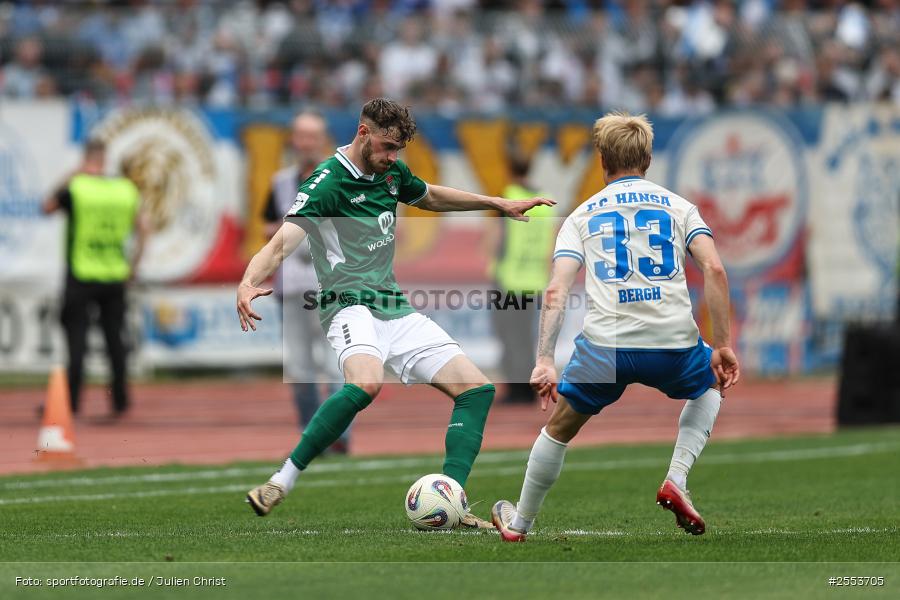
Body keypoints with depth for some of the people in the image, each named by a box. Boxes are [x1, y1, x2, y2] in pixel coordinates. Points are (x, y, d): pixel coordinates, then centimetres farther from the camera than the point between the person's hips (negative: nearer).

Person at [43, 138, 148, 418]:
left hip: (81, 277, -3)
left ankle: (72, 402, -5)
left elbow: (47, 208, 10)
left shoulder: (74, 188, -8)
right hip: (115, 278, 3)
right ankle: (120, 402, 14)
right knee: (115, 337, 12)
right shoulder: (126, 190, 2)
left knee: (76, 338, -1)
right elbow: (142, 230, 5)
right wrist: (133, 266, 14)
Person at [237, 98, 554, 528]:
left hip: (397, 310, 9)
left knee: (477, 388, -1)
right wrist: (248, 283, -44)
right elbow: (281, 244, -24)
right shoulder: (328, 182, -13)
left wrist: (499, 204, 35)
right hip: (351, 305, -9)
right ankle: (280, 484, -30)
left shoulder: (392, 172, 11)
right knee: (366, 383, -39)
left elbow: (431, 197, 34)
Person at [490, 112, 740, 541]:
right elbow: (714, 270, -1)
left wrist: (544, 361, -2)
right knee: (710, 387, 34)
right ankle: (676, 481, 14)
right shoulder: (678, 206, 15)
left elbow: (555, 290, 2)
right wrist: (722, 346, 3)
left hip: (604, 346, 0)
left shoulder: (582, 215, 16)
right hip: (674, 344, 0)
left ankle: (518, 525, 34)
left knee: (559, 427, 25)